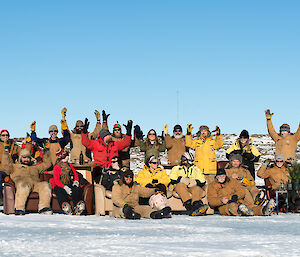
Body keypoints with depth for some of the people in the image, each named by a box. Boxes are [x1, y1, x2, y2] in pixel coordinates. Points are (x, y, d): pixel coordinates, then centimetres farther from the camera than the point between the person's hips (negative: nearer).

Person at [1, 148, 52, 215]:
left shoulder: (35, 167, 43)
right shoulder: (15, 167, 34)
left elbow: (47, 164, 44)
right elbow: (6, 165, 16)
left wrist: (46, 153, 38)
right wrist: (6, 152, 12)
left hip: (36, 183, 3)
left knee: (45, 185, -31)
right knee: (24, 185, -43)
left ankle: (44, 207, -42)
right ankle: (19, 208, -49)